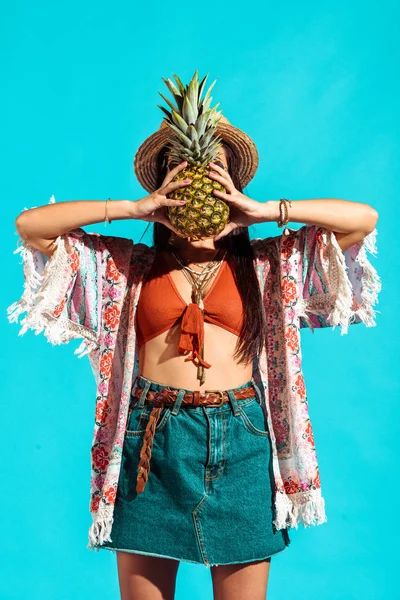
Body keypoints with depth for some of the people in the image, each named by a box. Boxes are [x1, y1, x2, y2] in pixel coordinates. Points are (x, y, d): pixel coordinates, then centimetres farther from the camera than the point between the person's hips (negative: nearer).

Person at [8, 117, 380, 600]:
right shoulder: (128, 266, 10)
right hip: (151, 439, 0)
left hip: (240, 440, 0)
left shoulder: (268, 264, 11)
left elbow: (364, 218, 4)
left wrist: (265, 210, -2)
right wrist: (135, 208, -1)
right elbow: (30, 225, 4)